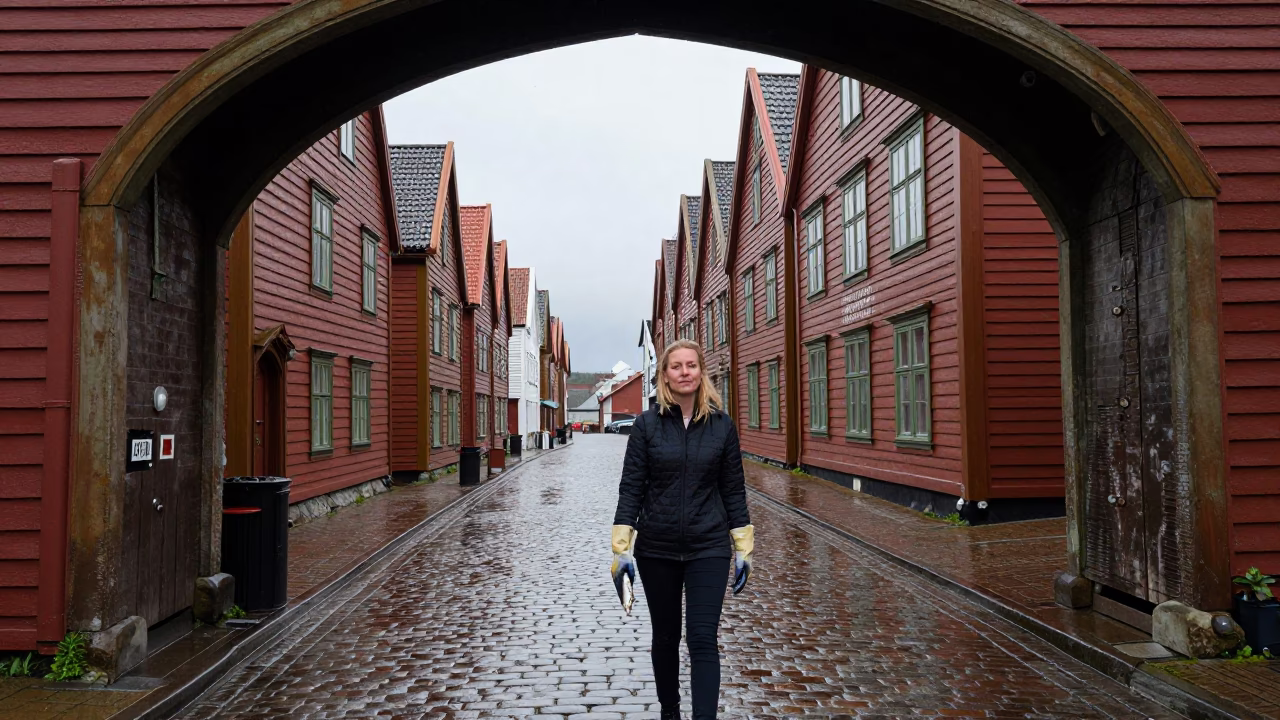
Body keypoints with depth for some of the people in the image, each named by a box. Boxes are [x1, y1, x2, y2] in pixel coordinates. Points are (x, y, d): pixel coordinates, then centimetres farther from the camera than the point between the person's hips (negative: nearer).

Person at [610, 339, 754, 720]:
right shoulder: (647, 424, -4)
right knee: (665, 637, 15)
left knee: (703, 640, -5)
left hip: (709, 549, 0)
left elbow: (733, 490, 3)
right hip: (657, 549, 1)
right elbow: (631, 488, -4)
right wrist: (622, 548, -8)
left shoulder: (722, 426, -1)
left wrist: (742, 550, 3)